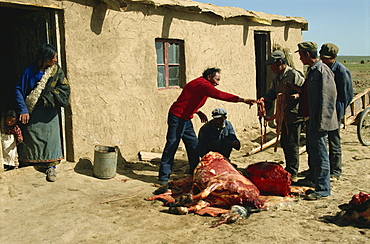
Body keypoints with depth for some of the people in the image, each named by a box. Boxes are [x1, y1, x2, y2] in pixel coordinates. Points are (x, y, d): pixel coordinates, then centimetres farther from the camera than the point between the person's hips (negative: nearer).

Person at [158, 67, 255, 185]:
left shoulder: (201, 84, 16)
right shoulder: (202, 84, -17)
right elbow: (220, 95, -28)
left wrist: (198, 112, 8)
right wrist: (243, 100, -30)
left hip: (186, 119, 11)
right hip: (177, 117, -11)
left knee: (194, 146, 11)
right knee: (171, 147, -6)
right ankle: (164, 177, 0)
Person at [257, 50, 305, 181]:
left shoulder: (294, 75, -13)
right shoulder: (277, 77, 13)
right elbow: (272, 91, 15)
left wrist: (295, 96, -29)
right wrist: (265, 98, -4)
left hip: (294, 115, -9)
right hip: (283, 115, 9)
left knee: (292, 144, -3)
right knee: (284, 143, 16)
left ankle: (292, 173, 9)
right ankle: (288, 169, 30)